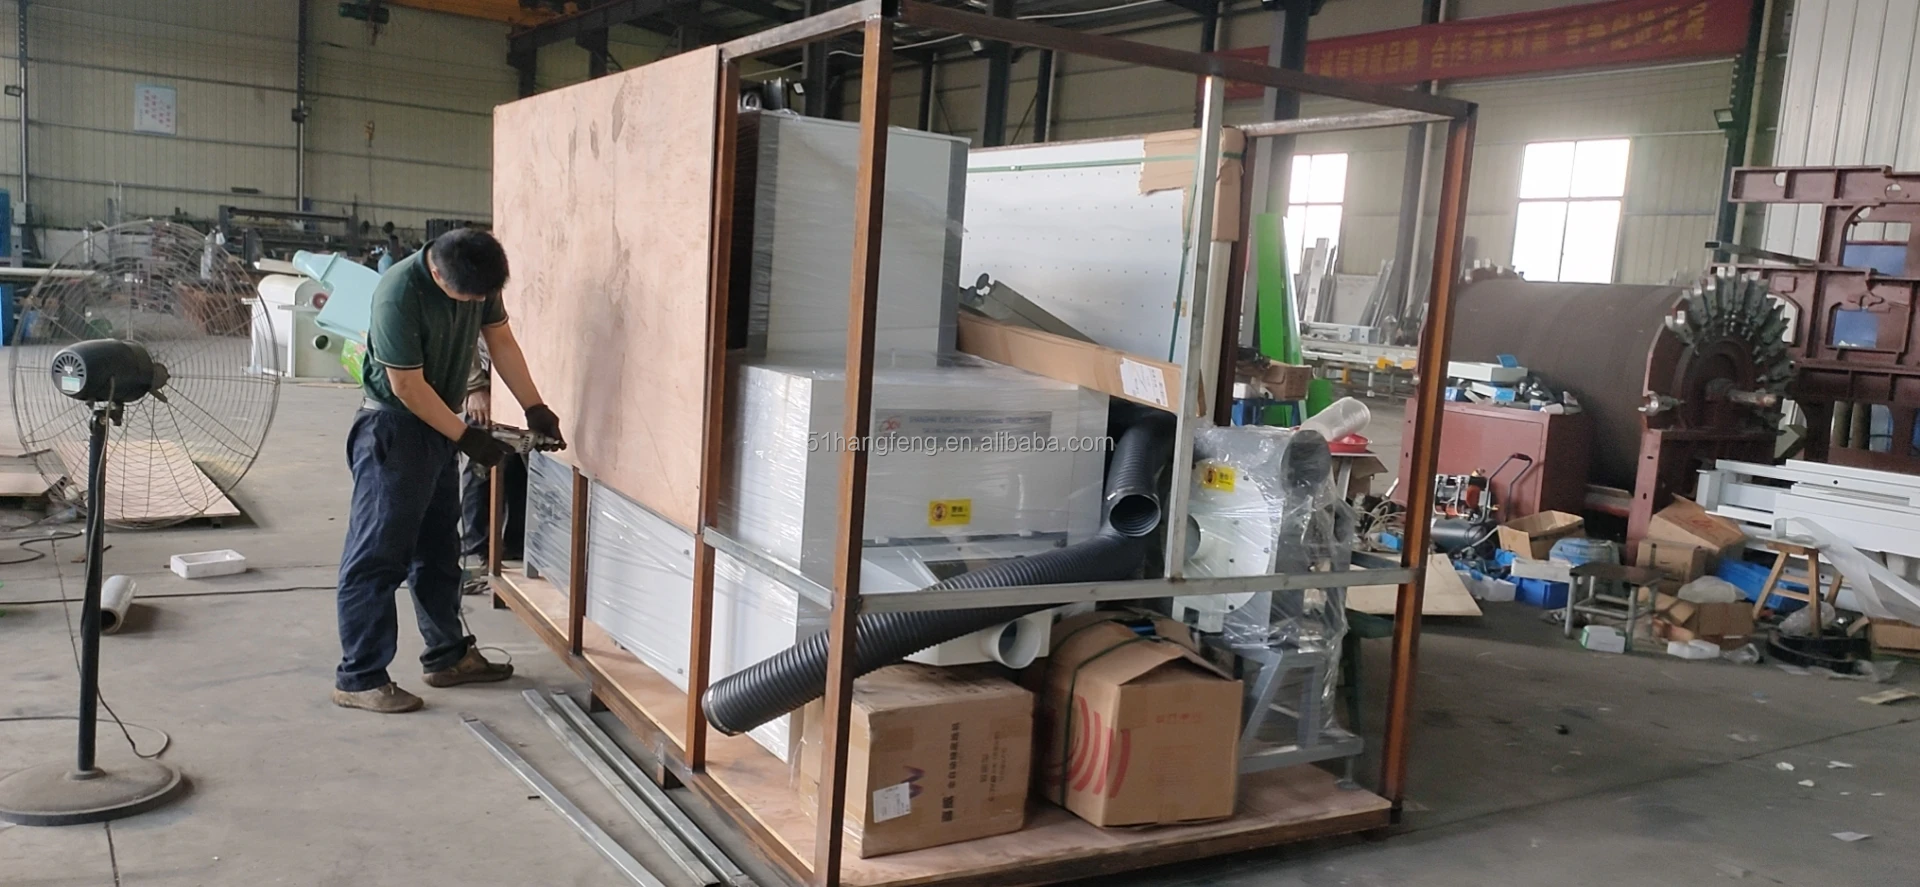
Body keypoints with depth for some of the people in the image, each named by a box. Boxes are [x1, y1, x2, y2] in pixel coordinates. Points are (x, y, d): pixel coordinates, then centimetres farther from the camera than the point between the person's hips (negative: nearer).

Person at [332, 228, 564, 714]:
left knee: (439, 550, 16)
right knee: (377, 556, -4)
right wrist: (466, 437, -18)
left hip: (440, 426, 8)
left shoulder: (479, 280, -7)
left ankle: (447, 655, 28)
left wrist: (534, 407, -1)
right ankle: (358, 678, 3)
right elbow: (408, 386, -24)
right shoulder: (398, 294, -28)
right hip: (393, 428, -8)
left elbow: (501, 340, 5)